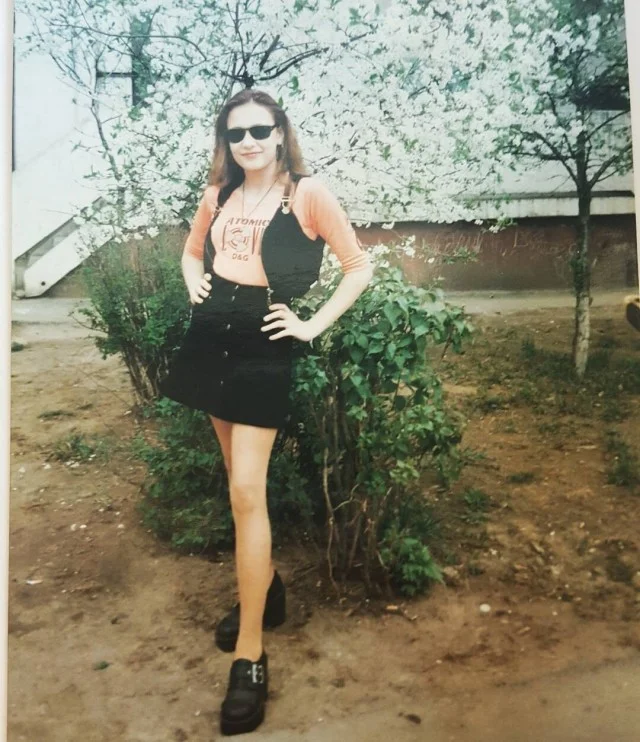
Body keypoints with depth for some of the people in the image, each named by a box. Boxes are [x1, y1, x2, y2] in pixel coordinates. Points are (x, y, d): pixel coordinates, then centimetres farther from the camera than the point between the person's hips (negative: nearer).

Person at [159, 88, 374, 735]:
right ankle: (267, 585, 37)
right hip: (212, 342, 6)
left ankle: (249, 654, 0)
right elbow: (192, 251, 28)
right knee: (240, 482, 15)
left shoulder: (307, 193, -5)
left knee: (245, 493, -11)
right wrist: (195, 287, 7)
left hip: (265, 350, -6)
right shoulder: (218, 196, 11)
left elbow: (359, 267, -2)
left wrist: (312, 326, -8)